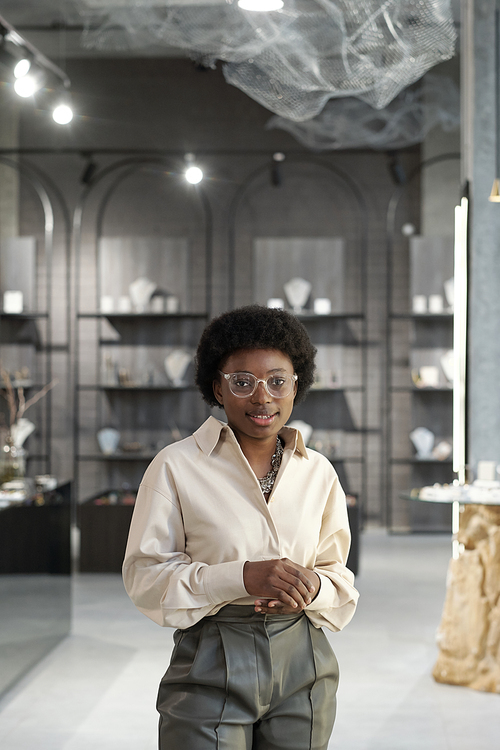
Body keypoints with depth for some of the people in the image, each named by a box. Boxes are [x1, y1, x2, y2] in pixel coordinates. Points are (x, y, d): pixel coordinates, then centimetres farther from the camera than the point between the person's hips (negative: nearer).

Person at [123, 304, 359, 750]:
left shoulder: (318, 472, 7)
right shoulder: (176, 466, -4)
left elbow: (338, 573, 13)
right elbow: (144, 575, -7)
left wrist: (312, 587, -12)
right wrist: (243, 577, -19)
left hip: (303, 664, 4)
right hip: (212, 667, -3)